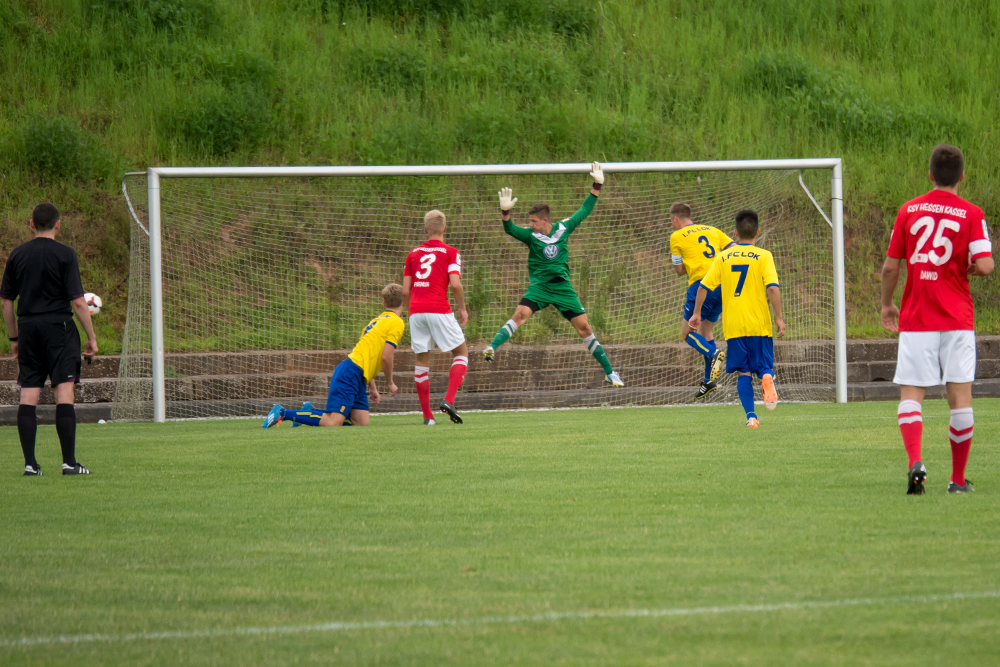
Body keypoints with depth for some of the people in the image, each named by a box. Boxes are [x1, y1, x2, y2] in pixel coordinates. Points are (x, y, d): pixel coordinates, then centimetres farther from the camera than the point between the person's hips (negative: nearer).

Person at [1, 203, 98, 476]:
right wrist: (91, 337, -3)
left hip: (28, 328, 4)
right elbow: (77, 301, -10)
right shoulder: (64, 254, -6)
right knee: (64, 392, -5)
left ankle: (30, 463, 1)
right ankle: (69, 462, -8)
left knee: (28, 396, 4)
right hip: (58, 326, -4)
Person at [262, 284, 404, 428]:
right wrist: (390, 383, 2)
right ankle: (282, 413, -13)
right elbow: (386, 357, -13)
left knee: (362, 423, 4)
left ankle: (310, 412, 10)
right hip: (351, 373, -10)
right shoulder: (396, 323, -6)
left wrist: (372, 387, 26)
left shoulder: (377, 320, 23)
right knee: (333, 423, -17)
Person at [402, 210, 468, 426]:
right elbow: (455, 284, -10)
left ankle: (427, 415, 6)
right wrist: (462, 309, 3)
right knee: (461, 351, 10)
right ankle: (449, 400, -10)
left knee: (422, 360, 9)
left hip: (416, 311, 4)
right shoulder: (450, 252, 3)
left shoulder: (413, 254, 15)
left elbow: (405, 291, 12)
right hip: (439, 310, -4)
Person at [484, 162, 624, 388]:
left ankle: (609, 372, 9)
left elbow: (583, 212, 12)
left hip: (562, 286, 1)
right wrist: (505, 212, -39)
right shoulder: (531, 236, -4)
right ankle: (492, 348, -33)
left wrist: (597, 187, 11)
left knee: (584, 327, 1)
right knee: (521, 314, -28)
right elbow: (510, 229, -21)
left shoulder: (563, 229, 1)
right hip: (539, 286, -1)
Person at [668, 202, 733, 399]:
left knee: (687, 333, 4)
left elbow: (679, 270, 7)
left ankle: (713, 353, -23)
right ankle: (709, 381, 10)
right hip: (723, 284, 6)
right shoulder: (712, 231, 19)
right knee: (706, 331, 17)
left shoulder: (677, 237, 5)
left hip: (701, 284, -6)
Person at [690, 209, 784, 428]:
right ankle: (767, 379, -28)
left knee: (743, 372, 7)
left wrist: (696, 313, 14)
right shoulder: (763, 256, -2)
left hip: (734, 326, 1)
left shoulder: (723, 257, 5)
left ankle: (751, 416, -7)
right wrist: (779, 317, -8)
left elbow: (703, 287, 4)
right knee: (764, 367, 8)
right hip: (760, 325, -1)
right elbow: (772, 288, -12)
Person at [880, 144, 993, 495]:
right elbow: (984, 265, -13)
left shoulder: (909, 210, 3)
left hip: (915, 319, 1)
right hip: (957, 320, -1)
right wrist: (970, 267, 10)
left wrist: (886, 304, 20)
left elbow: (890, 267, 4)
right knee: (959, 395, 6)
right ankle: (958, 478, 9)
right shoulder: (971, 214, -3)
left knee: (910, 394, 0)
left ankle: (915, 462, -23)